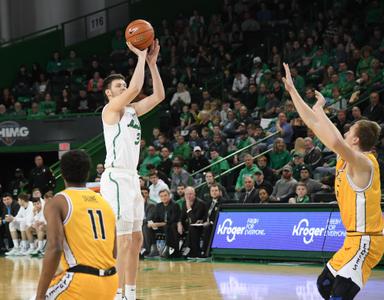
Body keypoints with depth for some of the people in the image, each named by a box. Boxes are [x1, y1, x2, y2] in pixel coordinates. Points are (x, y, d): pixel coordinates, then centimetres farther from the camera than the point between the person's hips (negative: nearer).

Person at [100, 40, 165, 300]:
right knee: (123, 240, -11)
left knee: (136, 238, 11)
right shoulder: (111, 109, -8)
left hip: (132, 178, 9)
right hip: (116, 178, -9)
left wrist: (152, 62, 7)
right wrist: (140, 56, -14)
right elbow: (136, 88, -22)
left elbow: (159, 95, 13)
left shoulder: (131, 110, 16)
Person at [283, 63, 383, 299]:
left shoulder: (363, 163, -19)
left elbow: (335, 141, -41)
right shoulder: (347, 158, 8)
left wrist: (319, 109, -26)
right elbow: (314, 125, 12)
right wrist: (292, 90, 11)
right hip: (355, 239, 10)